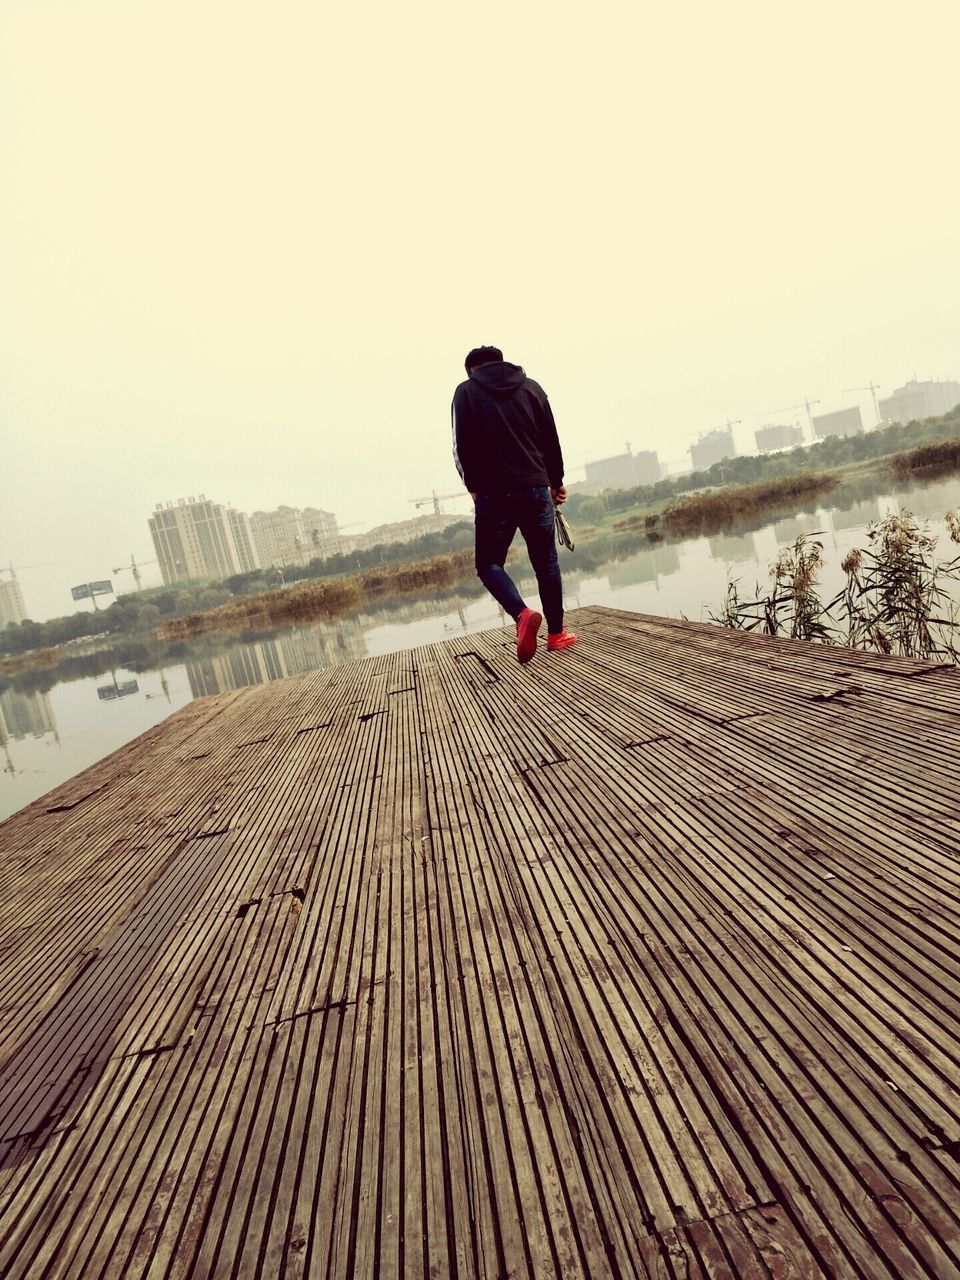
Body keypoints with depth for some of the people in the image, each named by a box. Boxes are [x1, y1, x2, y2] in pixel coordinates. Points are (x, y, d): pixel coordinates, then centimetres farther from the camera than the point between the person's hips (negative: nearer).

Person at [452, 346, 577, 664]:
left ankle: (522, 614, -16)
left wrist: (473, 486, 12)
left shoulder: (466, 392, 5)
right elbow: (551, 439, 11)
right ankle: (557, 633, 15)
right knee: (546, 562, 13)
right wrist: (556, 481, 20)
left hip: (493, 494, -2)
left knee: (489, 564, 9)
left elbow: (462, 447, -1)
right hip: (536, 489, 3)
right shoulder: (531, 387, 12)